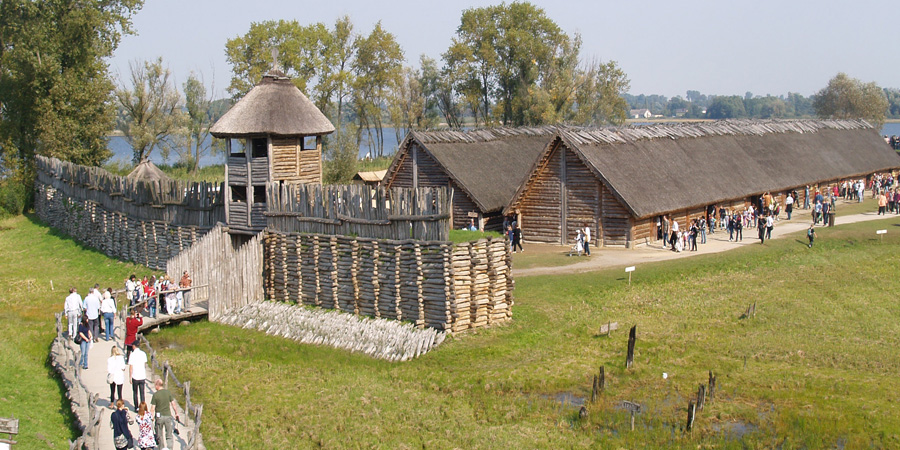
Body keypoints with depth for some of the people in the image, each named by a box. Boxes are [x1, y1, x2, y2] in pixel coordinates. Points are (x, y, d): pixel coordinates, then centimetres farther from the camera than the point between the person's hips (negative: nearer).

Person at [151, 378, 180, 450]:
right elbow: (173, 404, 2)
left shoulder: (155, 394, -10)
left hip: (159, 416, -2)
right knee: (169, 435, 7)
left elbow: (152, 408, -9)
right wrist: (176, 413, 13)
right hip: (168, 415, 2)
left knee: (159, 435, 16)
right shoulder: (168, 392, -2)